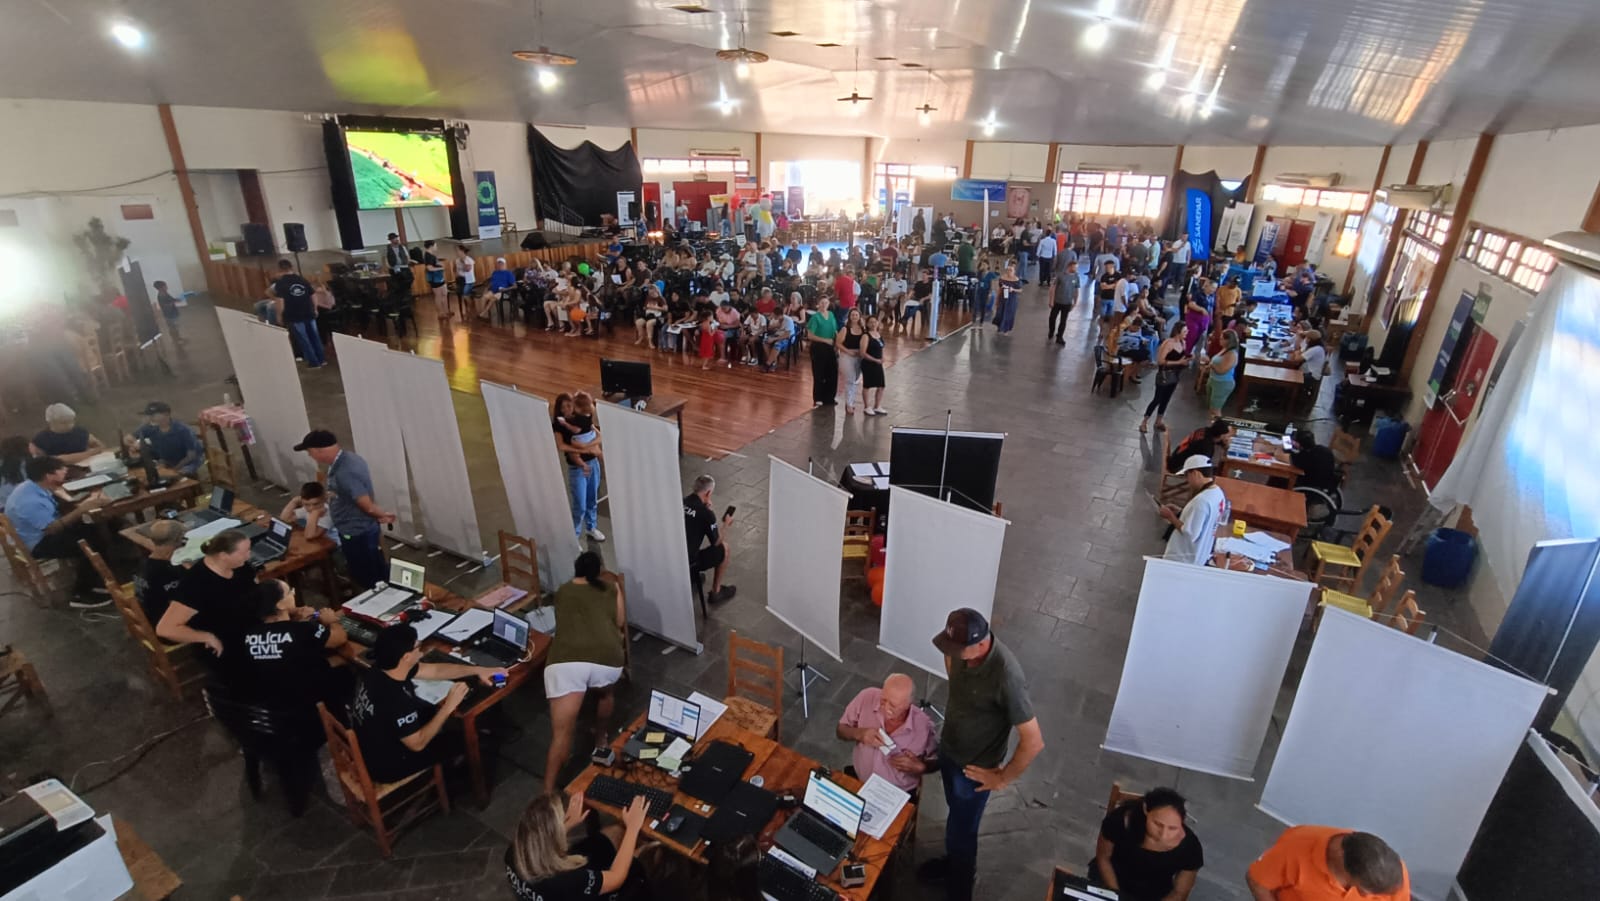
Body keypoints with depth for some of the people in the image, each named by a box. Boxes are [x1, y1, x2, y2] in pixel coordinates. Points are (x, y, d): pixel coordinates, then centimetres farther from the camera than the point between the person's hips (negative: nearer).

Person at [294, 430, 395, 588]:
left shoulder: (344, 472, -30)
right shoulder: (349, 457, 2)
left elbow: (368, 506, -27)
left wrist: (383, 515, -9)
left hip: (356, 534, -9)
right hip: (366, 529, 9)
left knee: (367, 580, 8)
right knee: (379, 575, 22)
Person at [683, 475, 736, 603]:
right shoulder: (706, 514, -16)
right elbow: (716, 542, -2)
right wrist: (725, 523, 14)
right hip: (687, 565, -7)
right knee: (724, 547, 14)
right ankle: (716, 592, 23)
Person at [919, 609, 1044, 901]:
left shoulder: (1006, 677, -39)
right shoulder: (960, 648, -19)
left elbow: (1033, 742, -30)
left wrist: (1003, 778, -17)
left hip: (974, 766, -6)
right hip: (947, 747, 6)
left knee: (961, 829, 16)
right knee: (956, 812, 30)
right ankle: (954, 861, 57)